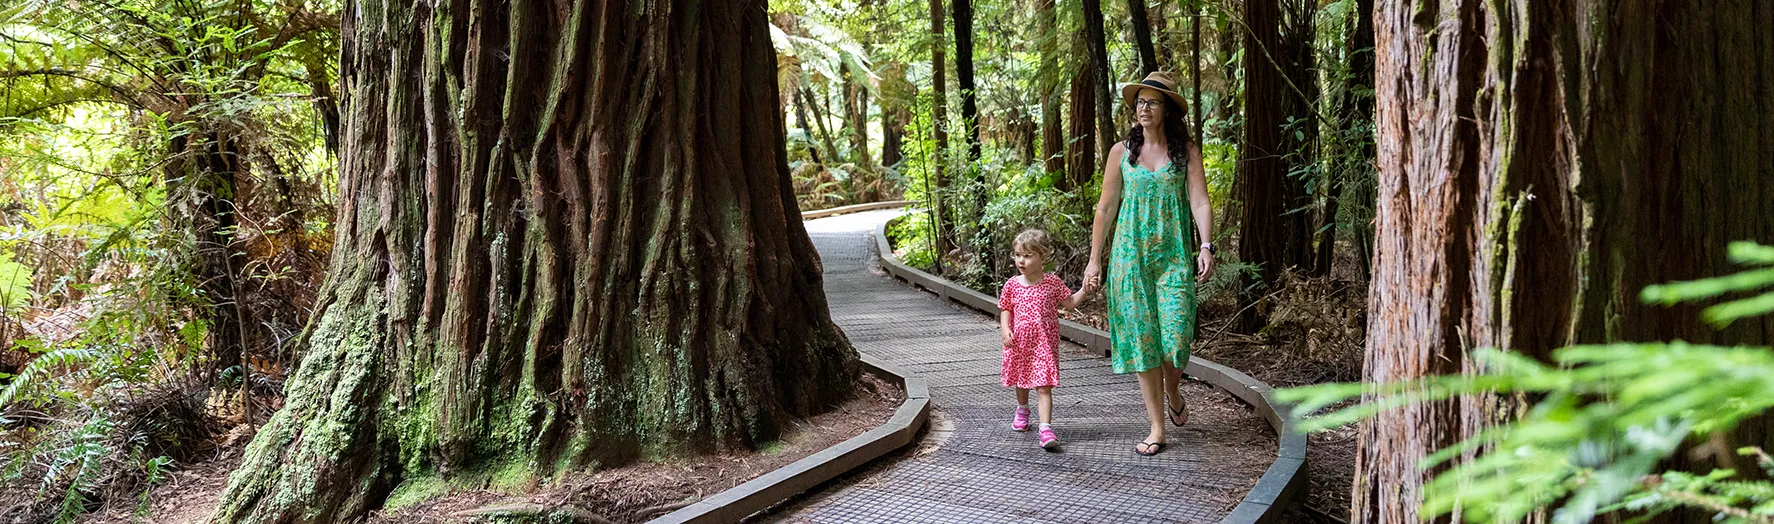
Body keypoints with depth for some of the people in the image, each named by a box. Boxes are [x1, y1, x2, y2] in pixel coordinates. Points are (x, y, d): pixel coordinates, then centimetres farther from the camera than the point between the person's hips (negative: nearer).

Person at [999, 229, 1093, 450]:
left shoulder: (1052, 282, -4)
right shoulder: (1012, 285, 0)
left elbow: (1070, 302, 5)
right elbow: (1005, 310, 8)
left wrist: (1084, 291, -11)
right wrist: (1005, 329, -8)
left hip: (1044, 343, -3)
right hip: (1019, 343, 3)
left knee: (1043, 386, -12)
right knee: (1021, 381, 22)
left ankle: (1045, 428, -19)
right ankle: (1022, 410, 50)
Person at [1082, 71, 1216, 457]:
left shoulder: (1186, 151, 4)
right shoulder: (1122, 152, 8)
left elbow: (1200, 201, -4)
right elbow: (1106, 208, 10)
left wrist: (1206, 246, -19)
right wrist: (1094, 260, 8)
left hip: (1174, 255, -1)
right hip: (1131, 254, 2)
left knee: (1175, 335, -10)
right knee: (1142, 338, 0)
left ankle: (1173, 394, 24)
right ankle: (1156, 429, 8)